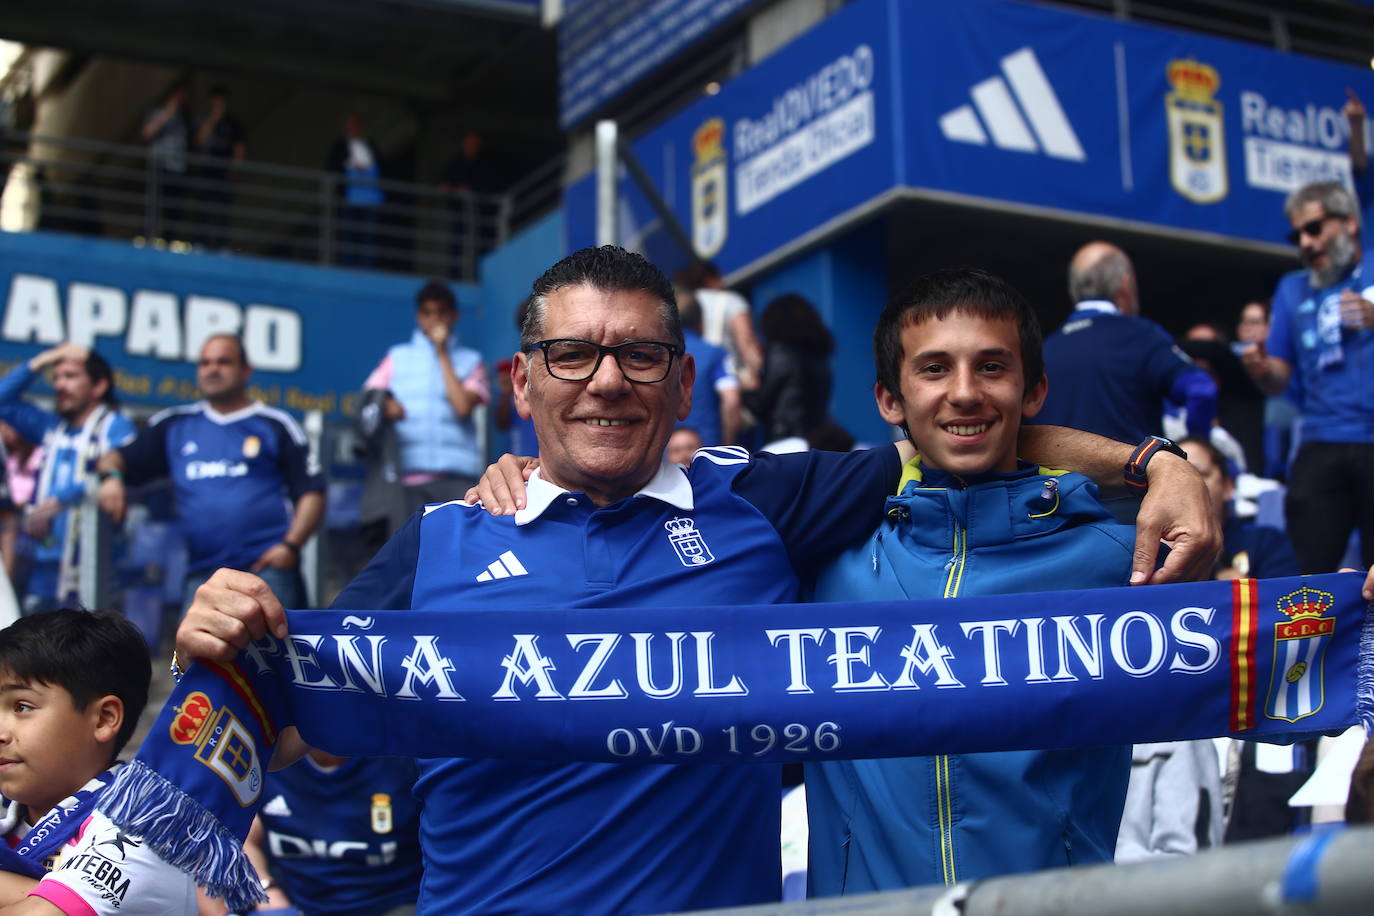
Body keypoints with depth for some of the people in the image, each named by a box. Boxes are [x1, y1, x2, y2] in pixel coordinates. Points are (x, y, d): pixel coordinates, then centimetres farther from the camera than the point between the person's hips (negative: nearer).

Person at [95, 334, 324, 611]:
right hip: (203, 573, 3)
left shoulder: (276, 425, 9)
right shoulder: (175, 425, 18)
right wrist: (111, 475, -2)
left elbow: (312, 492, 5)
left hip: (268, 569, -3)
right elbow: (121, 458, 22)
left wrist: (291, 545, -10)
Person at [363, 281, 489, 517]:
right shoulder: (397, 358, 20)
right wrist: (384, 405, -13)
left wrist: (443, 355, 3)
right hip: (408, 475, 1)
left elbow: (463, 406, -2)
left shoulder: (470, 361, 15)